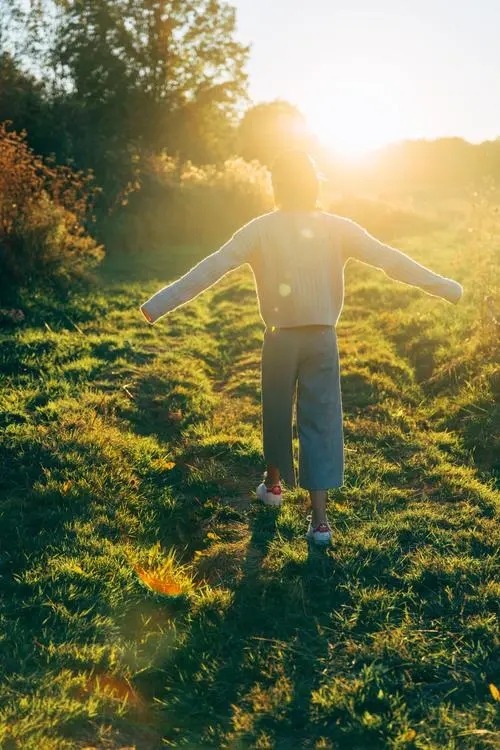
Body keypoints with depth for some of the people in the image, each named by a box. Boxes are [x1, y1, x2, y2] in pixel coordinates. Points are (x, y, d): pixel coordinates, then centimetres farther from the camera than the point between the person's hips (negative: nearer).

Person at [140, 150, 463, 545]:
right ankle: (320, 518, 1)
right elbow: (389, 257, -2)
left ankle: (274, 483, 40)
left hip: (281, 337, 0)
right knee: (321, 421, 3)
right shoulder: (337, 228, -2)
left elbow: (211, 268, -9)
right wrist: (444, 287, 5)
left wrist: (160, 304, -7)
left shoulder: (260, 230, -6)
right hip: (322, 338, 1)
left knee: (277, 413, 19)